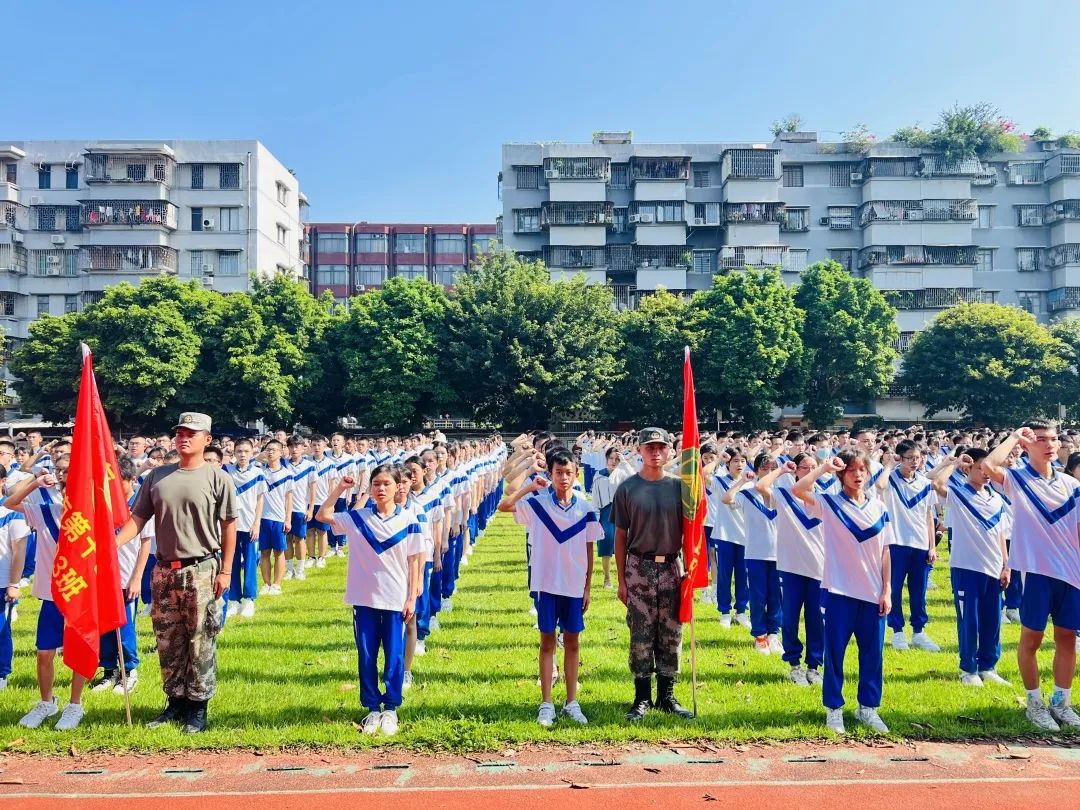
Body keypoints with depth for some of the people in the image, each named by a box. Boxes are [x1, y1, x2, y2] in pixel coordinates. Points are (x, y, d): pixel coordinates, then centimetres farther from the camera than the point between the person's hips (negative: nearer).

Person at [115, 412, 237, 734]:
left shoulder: (217, 478, -5)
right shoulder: (157, 476, 7)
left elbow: (229, 527, -3)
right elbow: (137, 518, 5)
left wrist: (225, 570, -7)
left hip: (201, 571, -4)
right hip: (164, 570, 5)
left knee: (200, 643, 2)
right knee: (167, 642, 12)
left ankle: (198, 706, 13)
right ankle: (175, 701, 26)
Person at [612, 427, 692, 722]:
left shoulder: (679, 487, 3)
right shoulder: (627, 488, -1)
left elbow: (687, 531, 7)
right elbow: (621, 536, 1)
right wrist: (621, 579, -1)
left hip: (671, 567, 2)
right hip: (639, 567, -2)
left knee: (671, 635, 8)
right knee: (641, 635, 3)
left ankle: (666, 696, 21)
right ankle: (642, 698, 14)